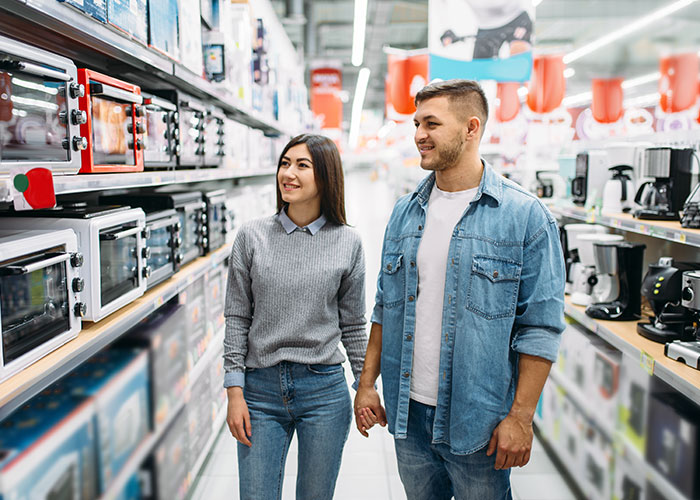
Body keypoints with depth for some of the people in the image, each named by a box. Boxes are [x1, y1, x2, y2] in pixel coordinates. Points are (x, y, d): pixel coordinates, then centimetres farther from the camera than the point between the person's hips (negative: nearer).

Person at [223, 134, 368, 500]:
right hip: (261, 388, 0)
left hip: (324, 389, 0)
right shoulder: (252, 236, -2)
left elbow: (353, 325, 5)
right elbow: (237, 319, 1)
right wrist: (235, 392, -3)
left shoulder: (347, 243, -1)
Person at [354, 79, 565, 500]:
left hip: (478, 419, -4)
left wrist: (520, 417, -12)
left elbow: (541, 327, -10)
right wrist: (367, 382, 8)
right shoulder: (405, 213, 5)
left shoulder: (526, 216, -10)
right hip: (406, 413, 5)